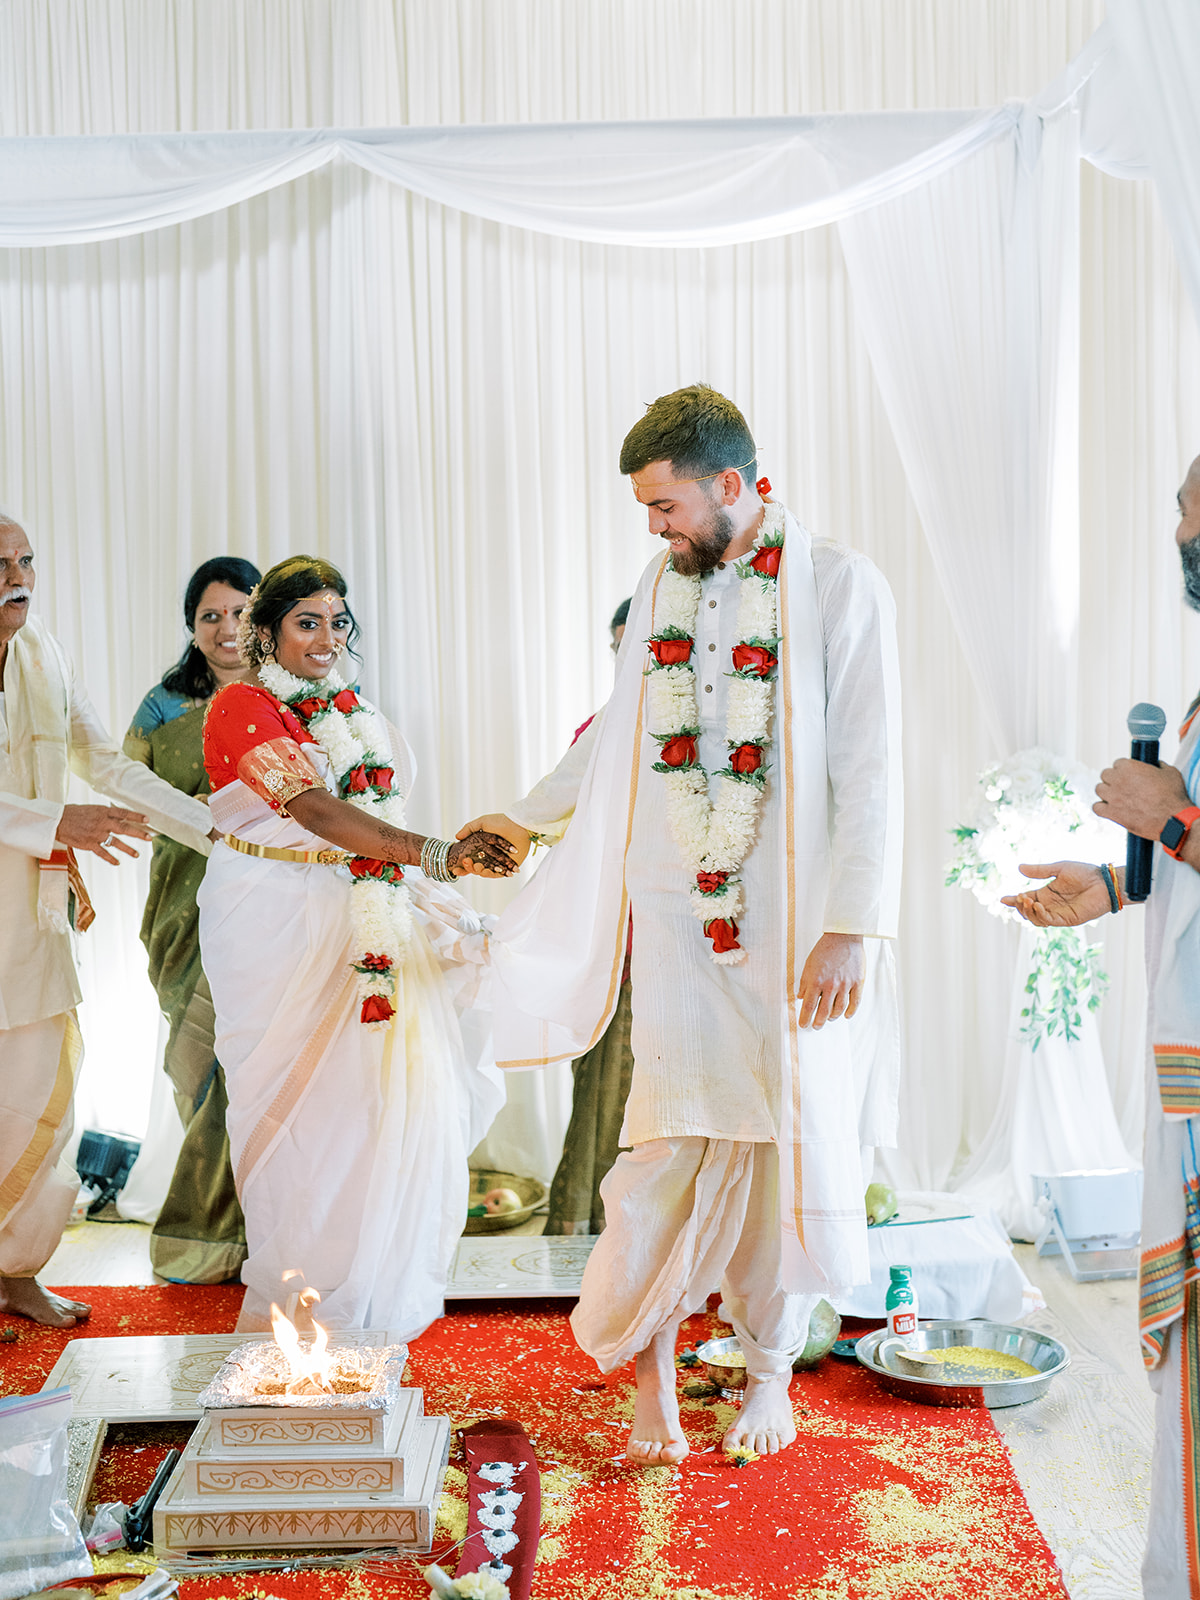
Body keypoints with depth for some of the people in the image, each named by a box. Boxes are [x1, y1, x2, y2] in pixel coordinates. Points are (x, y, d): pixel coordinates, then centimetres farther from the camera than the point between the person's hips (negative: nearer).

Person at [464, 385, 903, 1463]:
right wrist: (526, 816, 32)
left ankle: (770, 1371, 24)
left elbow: (870, 773, -9)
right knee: (675, 1143, -1)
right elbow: (620, 731, 24)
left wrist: (851, 929, -15)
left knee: (787, 1141, 5)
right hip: (679, 918, 3)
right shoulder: (662, 587, 11)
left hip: (796, 926, -3)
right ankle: (651, 1370, 12)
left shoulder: (842, 588, -5)